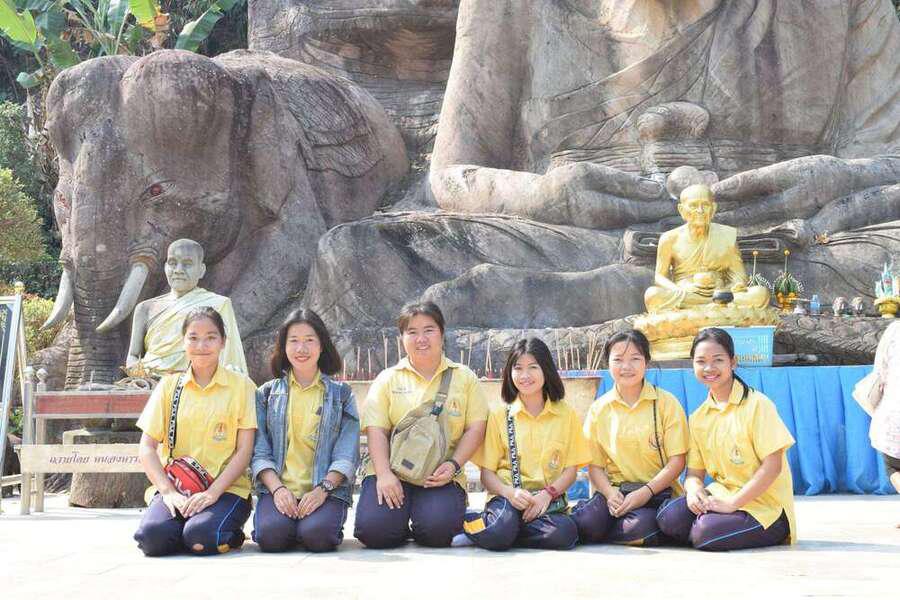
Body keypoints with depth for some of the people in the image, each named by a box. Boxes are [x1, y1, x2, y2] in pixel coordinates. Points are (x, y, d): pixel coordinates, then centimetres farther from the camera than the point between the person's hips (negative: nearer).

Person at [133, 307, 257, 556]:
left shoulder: (241, 385, 5)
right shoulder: (169, 385, 11)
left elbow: (244, 451, -1)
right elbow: (147, 447, 5)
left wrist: (212, 493, -14)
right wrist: (168, 491, -11)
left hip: (226, 489, -2)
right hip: (174, 487, 2)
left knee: (201, 537, -32)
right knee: (152, 536, -28)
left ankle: (231, 536, 3)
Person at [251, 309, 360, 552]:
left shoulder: (341, 394, 12)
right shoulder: (267, 393, 15)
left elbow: (347, 454, 2)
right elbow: (259, 451, 5)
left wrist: (322, 490, -13)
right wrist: (277, 489, -12)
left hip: (328, 489, -1)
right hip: (278, 487, 1)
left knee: (316, 535, -30)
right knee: (271, 535, -29)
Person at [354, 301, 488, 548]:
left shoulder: (464, 377, 10)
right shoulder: (388, 378, 10)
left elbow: (475, 428, 5)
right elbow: (376, 430, 2)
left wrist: (454, 465, -10)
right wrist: (384, 474, -13)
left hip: (440, 475, 0)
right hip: (392, 470, 0)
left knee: (438, 528, -28)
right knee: (373, 529, -24)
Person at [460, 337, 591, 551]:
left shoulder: (566, 415, 10)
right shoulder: (499, 416, 9)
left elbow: (571, 469, 7)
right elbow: (487, 472, 6)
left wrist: (547, 494, -13)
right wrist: (510, 492, -16)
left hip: (549, 501, 1)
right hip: (507, 498, -1)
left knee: (564, 534, -33)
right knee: (497, 534, -35)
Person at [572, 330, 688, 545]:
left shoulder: (667, 403, 1)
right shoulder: (599, 409, 8)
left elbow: (677, 461, -3)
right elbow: (595, 465, 7)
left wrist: (645, 492, -17)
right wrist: (609, 493, -14)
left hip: (656, 490, -1)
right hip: (614, 489, 1)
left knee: (640, 527, -35)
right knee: (587, 524, -31)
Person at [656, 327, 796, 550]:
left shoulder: (757, 404, -9)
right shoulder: (698, 417, 10)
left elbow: (772, 465, -15)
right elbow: (694, 471, 9)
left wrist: (731, 503, -20)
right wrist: (694, 489, -16)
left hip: (764, 505, -4)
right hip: (720, 496, 5)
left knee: (706, 533, -30)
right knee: (668, 516, -23)